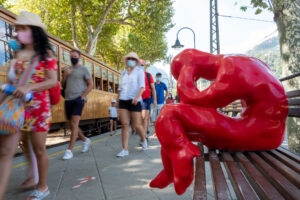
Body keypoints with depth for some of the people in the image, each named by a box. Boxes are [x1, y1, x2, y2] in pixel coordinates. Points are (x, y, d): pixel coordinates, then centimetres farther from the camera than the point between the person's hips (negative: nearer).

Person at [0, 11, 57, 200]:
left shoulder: (46, 54, -1)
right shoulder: (18, 54, 14)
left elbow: (53, 81, -11)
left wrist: (29, 87, -23)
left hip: (38, 107, -4)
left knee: (39, 150, 7)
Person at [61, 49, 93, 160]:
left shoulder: (83, 69, 3)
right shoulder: (68, 70, 19)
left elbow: (90, 85, -2)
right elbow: (62, 84, 15)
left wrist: (82, 96, -11)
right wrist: (65, 75, -3)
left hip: (78, 99, -6)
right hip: (68, 100, 6)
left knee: (74, 124, -12)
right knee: (71, 125, 9)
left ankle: (69, 150, -11)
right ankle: (85, 140, 31)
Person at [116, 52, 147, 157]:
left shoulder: (139, 71, 4)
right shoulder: (123, 73, 18)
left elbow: (142, 86, -8)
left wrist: (137, 96, -24)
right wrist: (118, 100, 17)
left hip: (134, 100, -4)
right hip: (123, 100, 4)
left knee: (137, 125, -2)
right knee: (124, 125, -4)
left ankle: (143, 140, 29)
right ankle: (125, 149, -2)